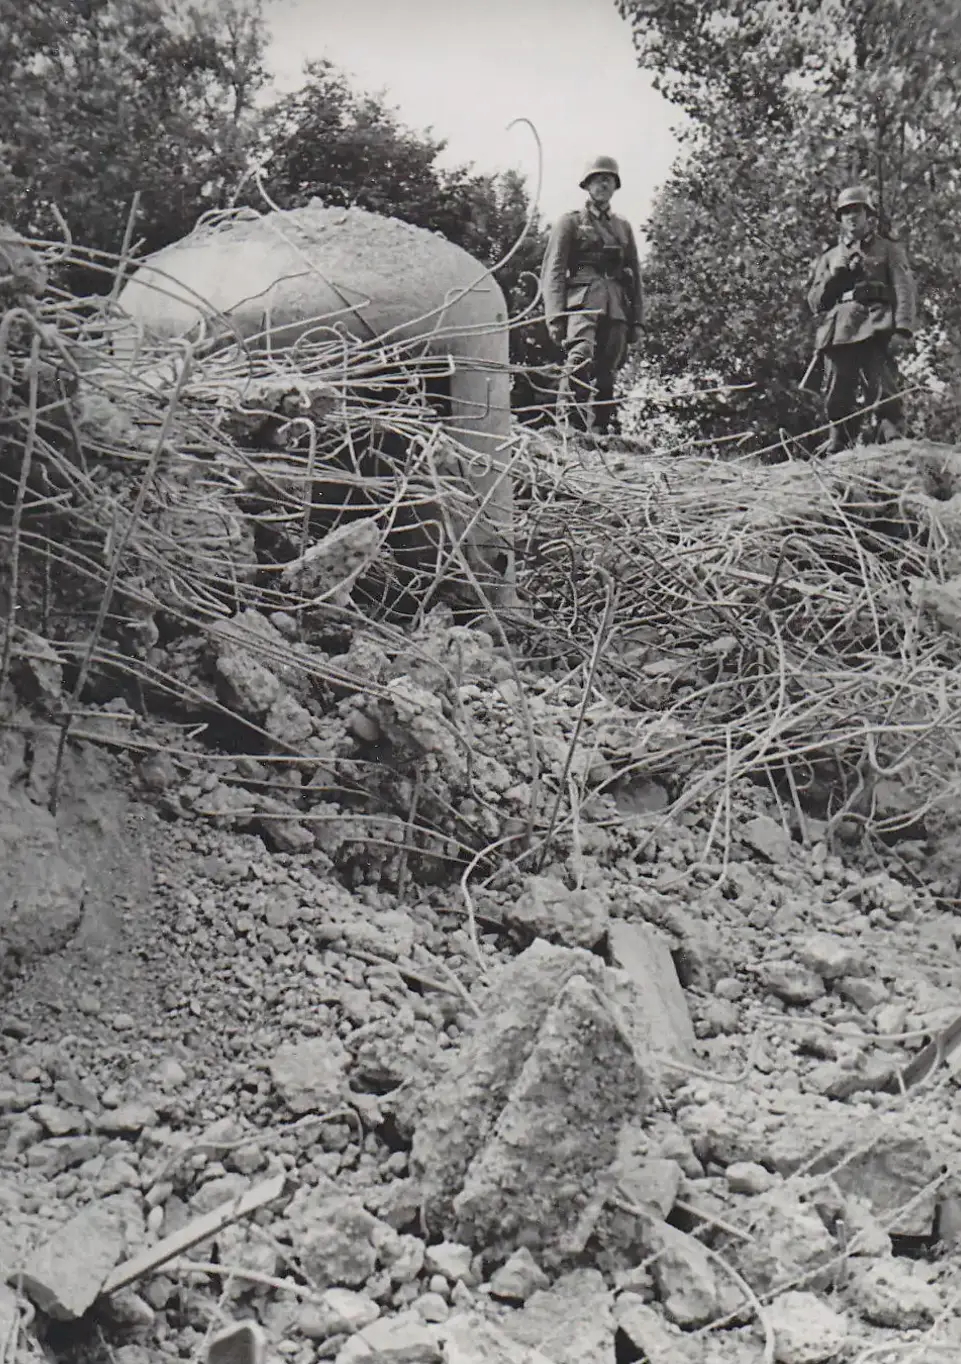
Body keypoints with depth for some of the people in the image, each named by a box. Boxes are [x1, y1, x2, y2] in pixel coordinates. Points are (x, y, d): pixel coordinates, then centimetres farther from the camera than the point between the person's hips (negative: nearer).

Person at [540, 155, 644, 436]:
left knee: (607, 373, 0)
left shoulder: (623, 227, 25)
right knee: (580, 356, -28)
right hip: (582, 299, -5)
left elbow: (635, 276, 24)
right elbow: (552, 271, 1)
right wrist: (555, 315, -12)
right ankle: (568, 423, -34)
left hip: (617, 307, 5)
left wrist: (637, 318, 14)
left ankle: (599, 433, 5)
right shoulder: (570, 222, 11)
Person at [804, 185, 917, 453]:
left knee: (884, 390, -13)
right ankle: (837, 445, 5)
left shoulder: (889, 250, 16)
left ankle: (891, 439, -13)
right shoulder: (830, 257, 26)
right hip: (837, 332, 3)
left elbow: (904, 290, 5)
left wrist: (902, 328, -11)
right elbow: (814, 301, 19)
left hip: (875, 329, -3)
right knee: (837, 397, -1)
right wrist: (833, 275, 1)